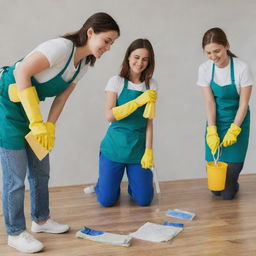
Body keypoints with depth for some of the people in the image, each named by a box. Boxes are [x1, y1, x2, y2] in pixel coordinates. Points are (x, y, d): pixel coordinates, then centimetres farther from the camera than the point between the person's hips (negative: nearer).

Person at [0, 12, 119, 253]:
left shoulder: (83, 63, 3)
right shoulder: (61, 47, -24)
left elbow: (61, 97, 6)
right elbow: (22, 72, -27)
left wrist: (49, 127, -7)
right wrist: (37, 123, -26)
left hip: (29, 108, 9)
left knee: (41, 170, 15)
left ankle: (40, 219, 32)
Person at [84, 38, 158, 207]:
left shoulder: (151, 85, 3)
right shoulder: (117, 82, -5)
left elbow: (149, 121, 2)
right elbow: (110, 115, -15)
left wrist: (149, 151, -4)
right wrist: (138, 101, -23)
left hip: (139, 147, 2)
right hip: (115, 146, -2)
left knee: (144, 200, -1)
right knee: (106, 200, -2)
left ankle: (132, 184, 32)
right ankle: (101, 185, 33)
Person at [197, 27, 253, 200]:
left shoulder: (242, 68, -18)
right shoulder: (205, 69, -9)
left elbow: (243, 103, -14)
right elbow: (210, 102, -10)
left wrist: (233, 131, -20)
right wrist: (212, 131, -17)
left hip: (237, 121, -2)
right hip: (216, 121, 2)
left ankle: (232, 185, 30)